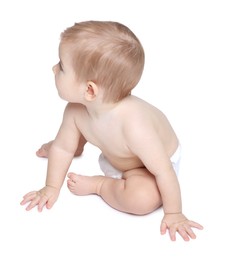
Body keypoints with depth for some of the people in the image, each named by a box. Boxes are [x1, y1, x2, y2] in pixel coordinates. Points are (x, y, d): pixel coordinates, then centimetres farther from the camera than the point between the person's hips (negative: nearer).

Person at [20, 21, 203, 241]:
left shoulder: (133, 124, -46)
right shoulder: (75, 110, -25)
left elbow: (164, 171, -36)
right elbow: (62, 148, -7)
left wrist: (173, 214, -27)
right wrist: (51, 187, -3)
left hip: (149, 166, -5)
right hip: (113, 155, 6)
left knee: (143, 197, -33)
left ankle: (98, 185, -8)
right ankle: (76, 146, 38)